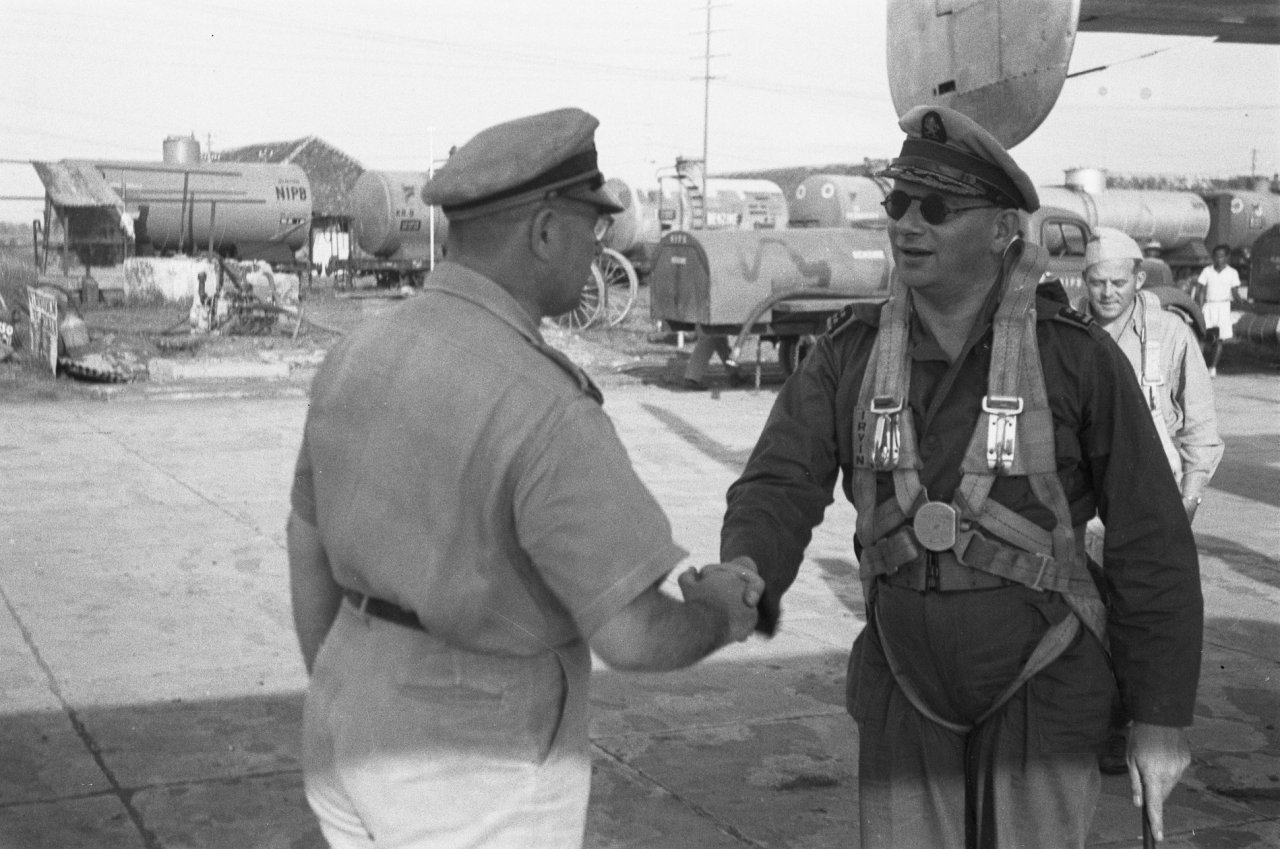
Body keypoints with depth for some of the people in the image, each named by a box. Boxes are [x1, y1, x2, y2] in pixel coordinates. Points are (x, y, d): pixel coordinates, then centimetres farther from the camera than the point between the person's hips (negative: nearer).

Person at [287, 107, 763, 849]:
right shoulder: (544, 413, -26)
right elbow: (633, 638, -26)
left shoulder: (360, 358, 0)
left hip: (372, 736, 8)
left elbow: (310, 559, 9)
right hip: (477, 780, -8)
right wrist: (718, 619, -2)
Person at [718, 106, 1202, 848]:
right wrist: (744, 584, -43)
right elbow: (777, 497, -18)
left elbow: (1152, 541, -11)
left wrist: (1165, 720, -10)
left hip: (1041, 684, -3)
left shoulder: (1080, 357, -17)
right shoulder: (849, 354, -9)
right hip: (912, 684, 3)